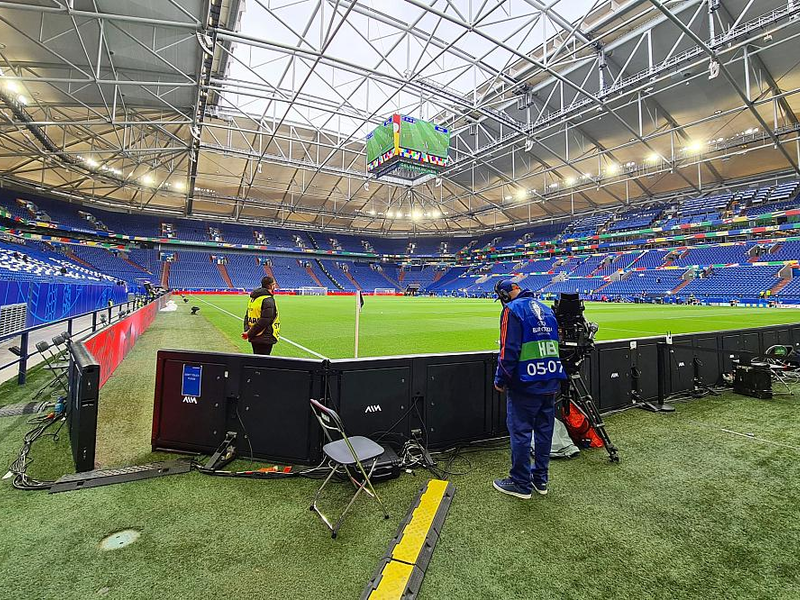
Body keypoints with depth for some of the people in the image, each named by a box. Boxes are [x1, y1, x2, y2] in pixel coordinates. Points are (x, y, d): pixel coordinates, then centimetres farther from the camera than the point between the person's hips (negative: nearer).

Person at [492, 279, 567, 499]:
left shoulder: (512, 309, -10)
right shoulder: (546, 309, 14)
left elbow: (509, 350, -17)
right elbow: (555, 343, 19)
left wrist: (501, 380, -8)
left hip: (525, 384, -8)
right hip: (551, 382, 8)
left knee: (520, 432, 4)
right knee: (544, 430, 16)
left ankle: (520, 483, 15)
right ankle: (540, 479, 29)